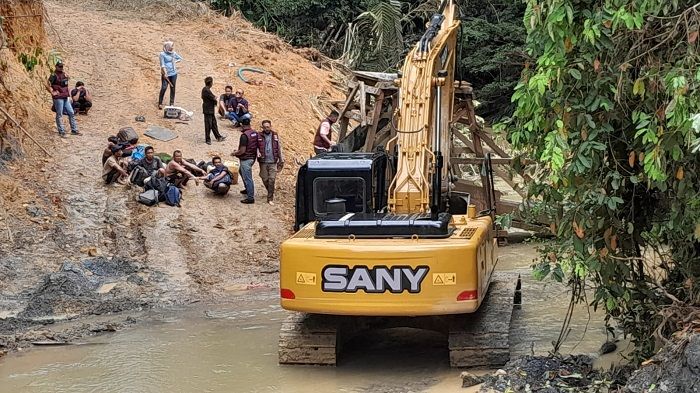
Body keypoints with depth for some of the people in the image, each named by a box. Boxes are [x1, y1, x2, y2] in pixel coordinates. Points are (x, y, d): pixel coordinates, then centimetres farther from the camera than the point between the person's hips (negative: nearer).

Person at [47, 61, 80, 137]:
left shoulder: (64, 74, 13)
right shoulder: (54, 75, -11)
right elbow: (48, 85, -20)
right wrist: (52, 93, -17)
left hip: (65, 98, 8)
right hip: (58, 98, -8)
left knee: (71, 113, 8)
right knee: (59, 115, -1)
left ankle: (74, 130, 16)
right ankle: (61, 132, 4)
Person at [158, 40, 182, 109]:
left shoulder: (174, 53, 7)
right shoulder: (162, 54, -7)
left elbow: (180, 58, 23)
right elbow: (162, 64, -10)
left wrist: (175, 61, 7)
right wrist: (165, 73, -16)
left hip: (173, 73, 5)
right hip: (166, 74, -5)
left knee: (173, 88, 7)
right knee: (164, 88, -9)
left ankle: (172, 103, 15)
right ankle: (160, 103, 0)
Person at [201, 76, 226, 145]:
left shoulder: (206, 89, 12)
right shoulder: (206, 90, -20)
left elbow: (213, 98, 15)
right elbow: (213, 98, -19)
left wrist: (214, 98, -4)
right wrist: (215, 98, 1)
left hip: (211, 110, 10)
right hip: (208, 110, -10)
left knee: (214, 124, 17)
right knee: (208, 125, -2)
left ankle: (218, 137, 26)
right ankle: (207, 139, 6)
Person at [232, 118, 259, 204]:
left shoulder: (244, 135, -24)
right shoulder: (255, 133, 1)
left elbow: (242, 150, -24)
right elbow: (257, 145, 11)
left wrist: (235, 153, -5)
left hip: (246, 159, -9)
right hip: (253, 157, 9)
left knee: (247, 178, -1)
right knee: (241, 171, 31)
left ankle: (250, 198, 5)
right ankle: (248, 189, 41)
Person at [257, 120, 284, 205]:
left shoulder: (275, 136, 6)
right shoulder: (259, 136, 0)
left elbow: (279, 149, 12)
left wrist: (281, 160, 14)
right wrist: (257, 153, -16)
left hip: (273, 162, 0)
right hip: (263, 162, 0)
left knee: (272, 180, -7)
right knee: (265, 179, 5)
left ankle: (270, 198, -2)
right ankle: (271, 192, 32)